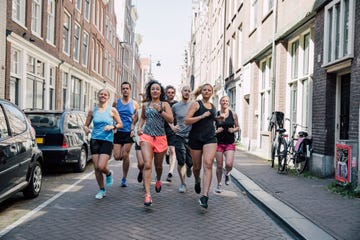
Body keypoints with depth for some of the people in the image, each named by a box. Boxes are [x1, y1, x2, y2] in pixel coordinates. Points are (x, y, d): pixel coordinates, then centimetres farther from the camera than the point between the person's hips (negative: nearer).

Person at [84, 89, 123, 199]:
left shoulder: (112, 110, 2)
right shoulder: (92, 111, 7)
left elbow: (120, 124, 6)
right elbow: (86, 125, 13)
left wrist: (112, 126, -12)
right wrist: (86, 129, -10)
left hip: (107, 141, -2)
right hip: (95, 140, 3)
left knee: (101, 166, -15)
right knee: (96, 168, 1)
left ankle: (109, 173, 21)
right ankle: (102, 190, 20)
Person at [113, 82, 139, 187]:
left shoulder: (134, 104, 5)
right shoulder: (116, 102, 6)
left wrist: (134, 130, -5)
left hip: (128, 133, -1)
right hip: (118, 132, 1)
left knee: (125, 156, -3)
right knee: (117, 157, -5)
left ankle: (124, 179, 11)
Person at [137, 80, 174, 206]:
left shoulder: (165, 104, 3)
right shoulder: (145, 104, 11)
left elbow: (171, 119, -9)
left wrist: (160, 110, -19)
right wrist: (140, 127, 10)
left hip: (160, 137, 0)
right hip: (146, 136, 0)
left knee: (158, 165, 15)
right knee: (147, 165, -16)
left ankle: (158, 180, 51)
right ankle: (147, 195, -20)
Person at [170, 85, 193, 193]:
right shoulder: (175, 106, 5)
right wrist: (172, 126, -6)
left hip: (191, 136, 0)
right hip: (179, 136, 1)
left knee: (190, 161, 3)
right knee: (181, 162, -2)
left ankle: (188, 167, 41)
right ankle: (182, 183, 13)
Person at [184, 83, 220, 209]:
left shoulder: (213, 107, 15)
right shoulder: (196, 104, 0)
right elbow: (186, 121, -12)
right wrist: (202, 116, -15)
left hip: (210, 138, 2)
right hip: (196, 138, -2)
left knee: (208, 164, -18)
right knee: (196, 166, 10)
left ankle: (205, 196, -24)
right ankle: (197, 181, 47)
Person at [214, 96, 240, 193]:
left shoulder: (233, 114, 2)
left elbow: (237, 127, 11)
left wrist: (233, 130, -9)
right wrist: (216, 131, -12)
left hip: (230, 143, 0)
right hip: (219, 142, 0)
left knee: (229, 164, -16)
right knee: (219, 166, 4)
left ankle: (227, 174, 19)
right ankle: (219, 184, 25)